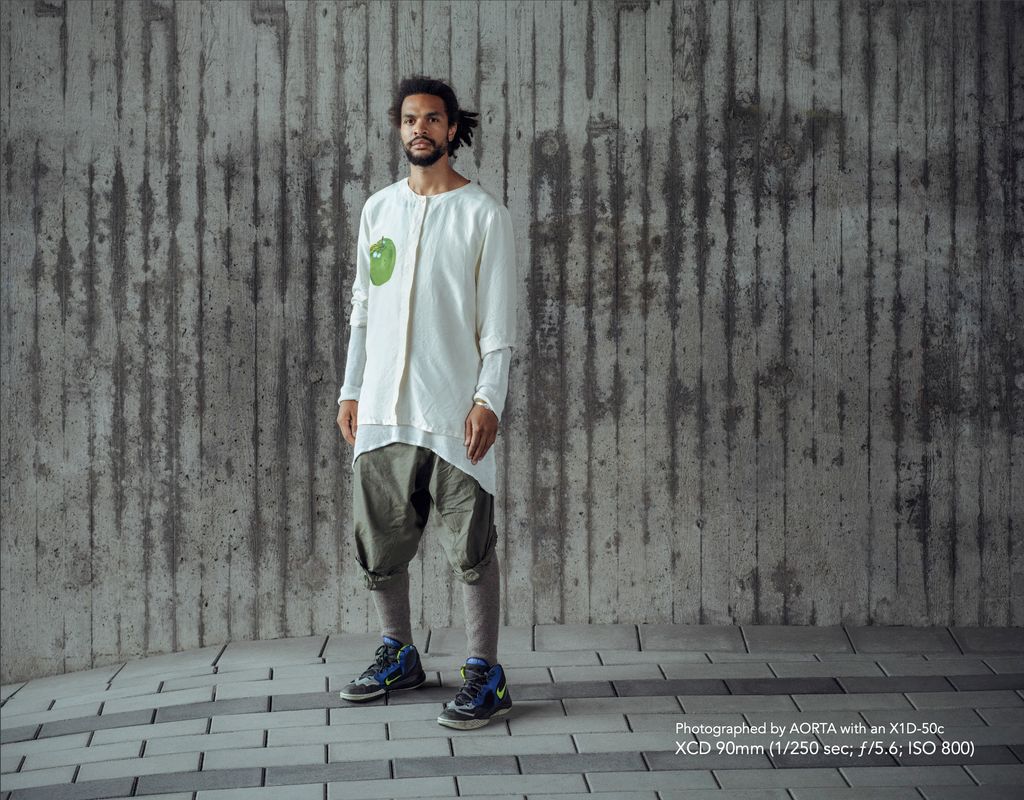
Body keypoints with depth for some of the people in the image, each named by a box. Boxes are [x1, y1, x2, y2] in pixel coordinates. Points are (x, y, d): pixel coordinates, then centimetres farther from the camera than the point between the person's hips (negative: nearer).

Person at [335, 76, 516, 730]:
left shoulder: (484, 215, -1)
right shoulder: (379, 209, 13)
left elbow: (499, 320, -4)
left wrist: (489, 399, -13)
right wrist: (352, 389, 12)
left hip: (455, 411, -5)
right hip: (383, 408, 5)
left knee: (472, 549, -3)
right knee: (379, 542, 10)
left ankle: (485, 674, 4)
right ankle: (399, 656, 26)